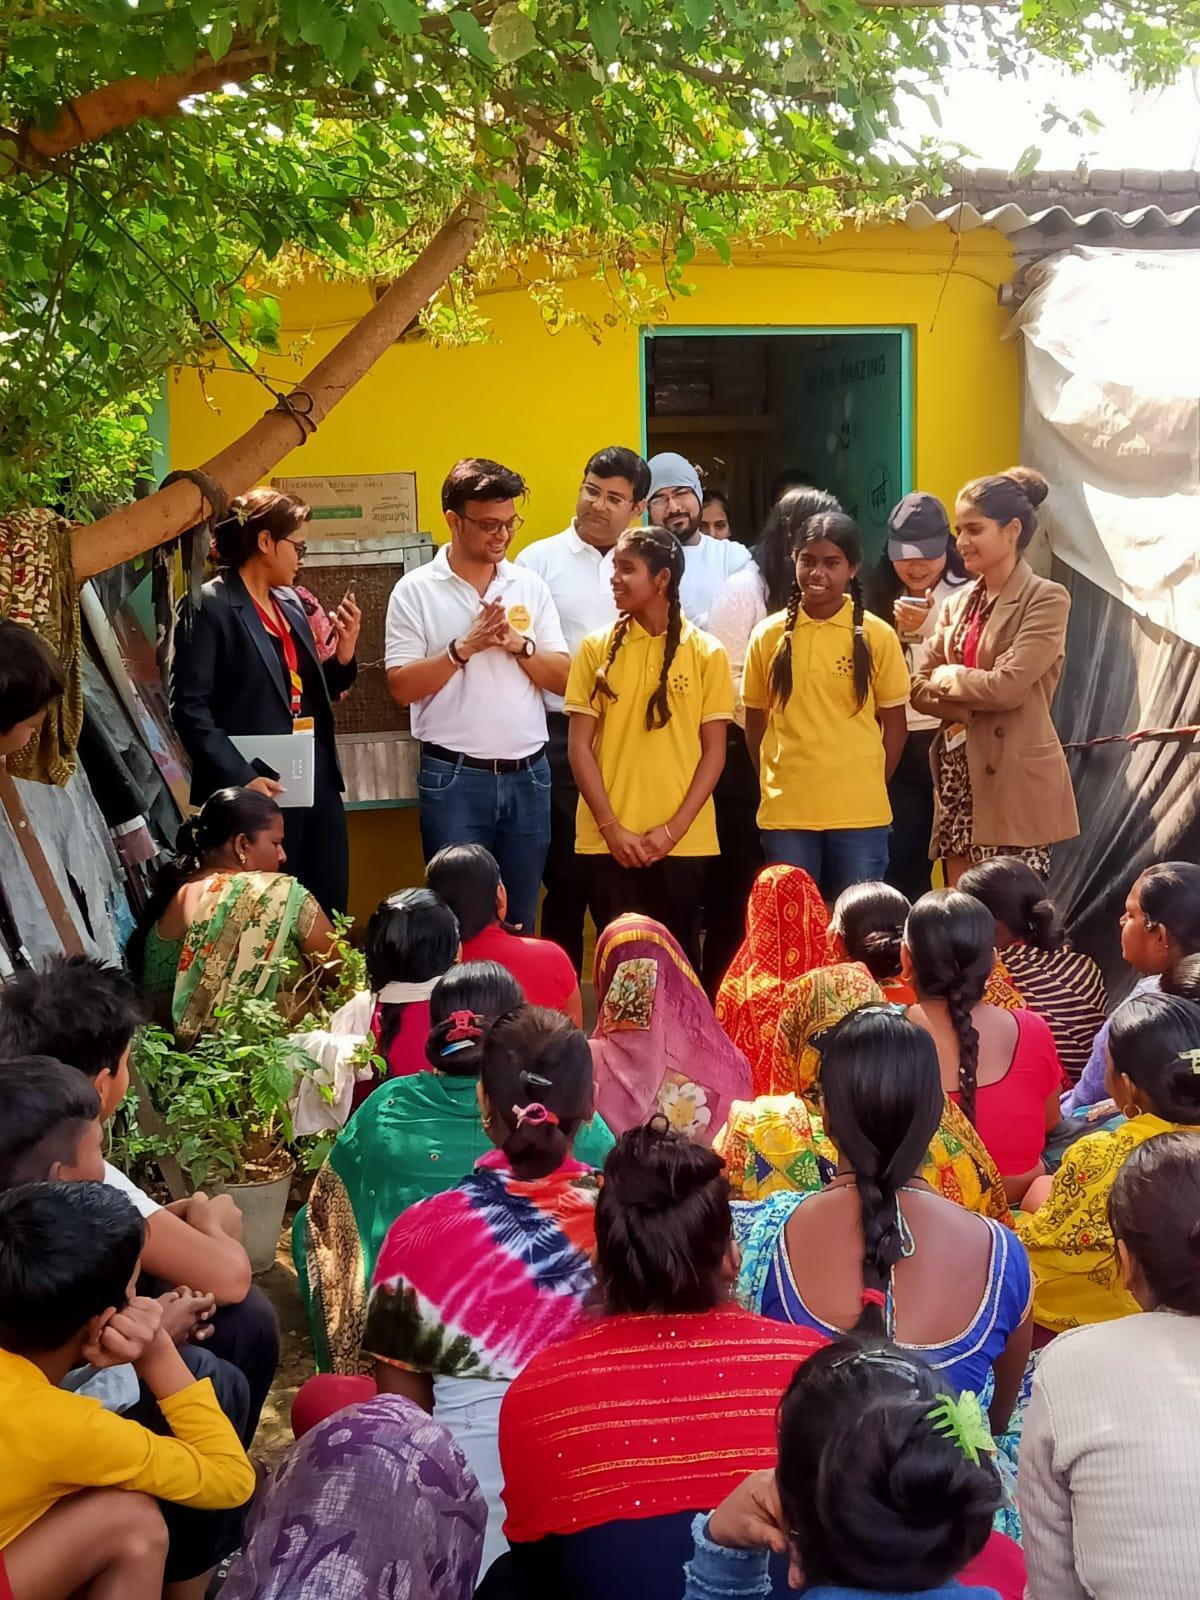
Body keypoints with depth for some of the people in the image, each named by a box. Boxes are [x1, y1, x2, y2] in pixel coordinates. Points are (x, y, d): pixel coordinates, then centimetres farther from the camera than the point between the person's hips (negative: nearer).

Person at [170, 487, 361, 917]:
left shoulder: (290, 603, 14)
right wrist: (241, 778, -20)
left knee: (329, 913, 9)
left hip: (317, 781, 7)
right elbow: (189, 708, -13)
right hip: (261, 789, -7)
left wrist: (344, 653, 3)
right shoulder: (210, 606, -9)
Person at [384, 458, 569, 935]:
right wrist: (464, 647, -16)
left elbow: (562, 679, 6)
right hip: (454, 776, -3)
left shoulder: (530, 586, 9)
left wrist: (520, 645, -10)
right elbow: (402, 687, -8)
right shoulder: (416, 591, -1)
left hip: (528, 774, 3)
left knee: (520, 918, 10)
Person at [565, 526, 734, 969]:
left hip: (681, 842, -1)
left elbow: (714, 751, 0)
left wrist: (674, 828, -9)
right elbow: (580, 746, 1)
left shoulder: (706, 653, 1)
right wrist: (611, 828, -8)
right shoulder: (597, 649, 3)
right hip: (610, 841, 1)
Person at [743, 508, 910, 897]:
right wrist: (775, 784, 4)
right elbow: (755, 721, 10)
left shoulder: (877, 636, -1)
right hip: (785, 813, 2)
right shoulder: (768, 635, 3)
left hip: (860, 814, -1)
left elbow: (894, 722, 4)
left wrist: (870, 789, 2)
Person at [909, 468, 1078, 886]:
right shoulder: (959, 603, 14)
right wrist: (977, 703, -10)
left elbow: (1007, 686, -18)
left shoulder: (1046, 599, -7)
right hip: (959, 777, 7)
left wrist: (947, 676, -2)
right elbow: (919, 689, 7)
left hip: (1014, 782, -7)